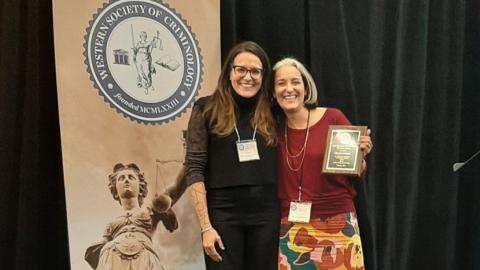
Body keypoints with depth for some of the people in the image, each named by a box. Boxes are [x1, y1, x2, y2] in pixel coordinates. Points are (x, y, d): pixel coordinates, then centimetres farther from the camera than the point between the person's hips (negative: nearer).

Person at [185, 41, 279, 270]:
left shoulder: (271, 113, 7)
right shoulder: (207, 109, -1)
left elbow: (282, 168, 9)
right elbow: (194, 170, -6)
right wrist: (206, 226, -11)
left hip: (266, 213, 3)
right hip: (223, 214, -3)